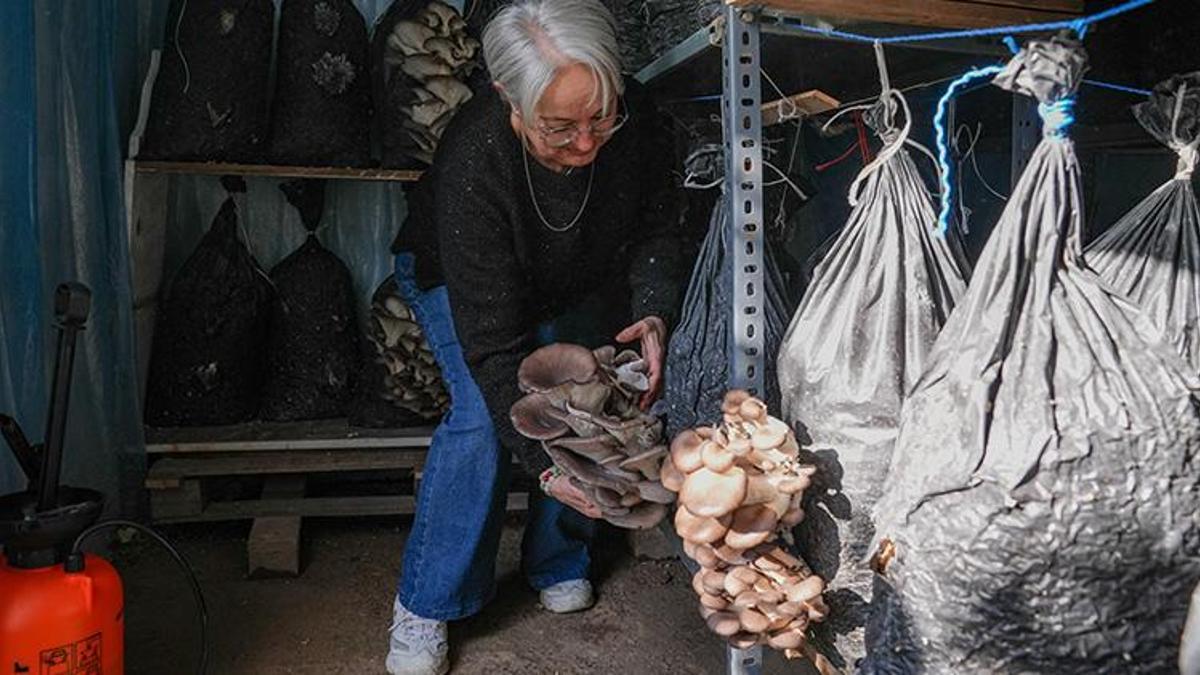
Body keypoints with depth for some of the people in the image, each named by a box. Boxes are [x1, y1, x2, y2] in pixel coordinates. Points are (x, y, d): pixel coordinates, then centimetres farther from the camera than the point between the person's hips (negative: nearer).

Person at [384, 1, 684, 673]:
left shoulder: (636, 121, -29)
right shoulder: (474, 162, -41)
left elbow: (657, 231, -10)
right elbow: (492, 339, -39)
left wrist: (653, 315, -29)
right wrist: (545, 462, -42)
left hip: (576, 284, 5)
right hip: (457, 275, -4)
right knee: (483, 415, -23)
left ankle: (558, 562, 21)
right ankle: (425, 606, -6)